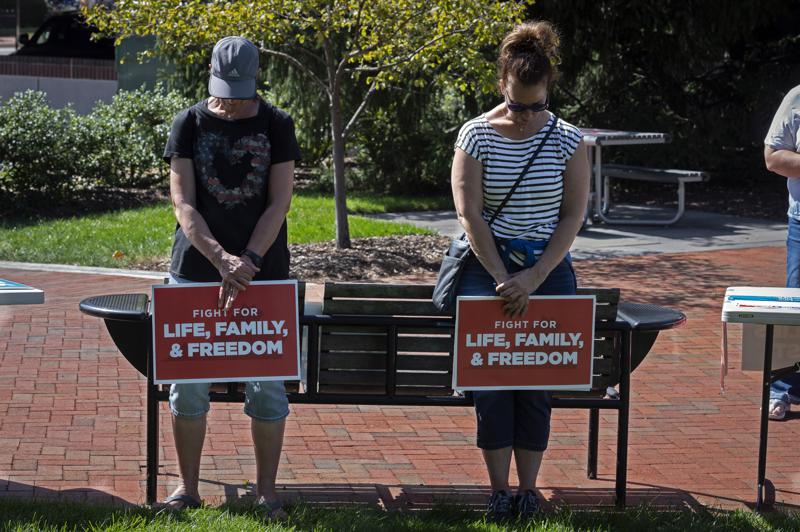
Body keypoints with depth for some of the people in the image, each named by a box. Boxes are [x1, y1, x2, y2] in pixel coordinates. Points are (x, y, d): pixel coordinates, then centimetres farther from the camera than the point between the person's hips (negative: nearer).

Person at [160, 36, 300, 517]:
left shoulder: (277, 125, 1)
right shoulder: (190, 124, 2)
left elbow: (279, 203, -4)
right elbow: (183, 203, -4)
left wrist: (247, 261, -16)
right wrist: (221, 259, -18)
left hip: (263, 271, -1)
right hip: (196, 269, 1)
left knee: (266, 383, 1)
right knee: (188, 380, 3)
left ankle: (267, 491, 11)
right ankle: (187, 487, 15)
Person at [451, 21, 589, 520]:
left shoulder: (568, 140, -1)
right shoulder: (476, 135, -4)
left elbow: (573, 215, -2)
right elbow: (470, 214, -7)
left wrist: (533, 278, -11)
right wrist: (503, 279, -13)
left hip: (549, 267, 1)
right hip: (487, 263, -1)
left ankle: (529, 489, 7)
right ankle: (500, 491, 1)